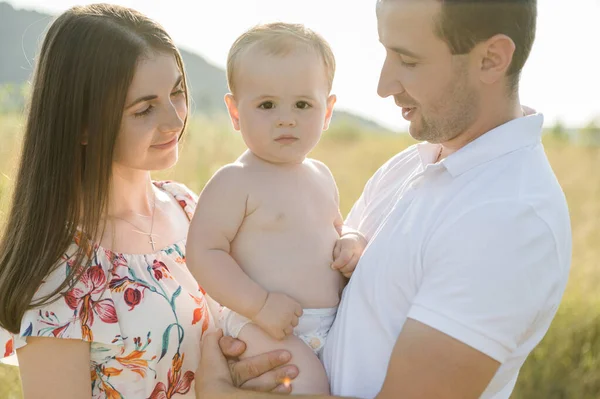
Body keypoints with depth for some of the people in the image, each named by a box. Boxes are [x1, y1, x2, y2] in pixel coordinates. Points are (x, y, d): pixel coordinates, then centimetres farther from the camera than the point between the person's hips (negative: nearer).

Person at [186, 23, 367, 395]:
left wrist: (352, 243, 4)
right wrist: (260, 305, -23)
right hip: (265, 329, -8)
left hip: (334, 322, 8)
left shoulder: (321, 176, 12)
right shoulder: (234, 182, -12)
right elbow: (204, 253, -16)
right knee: (310, 386, -25)